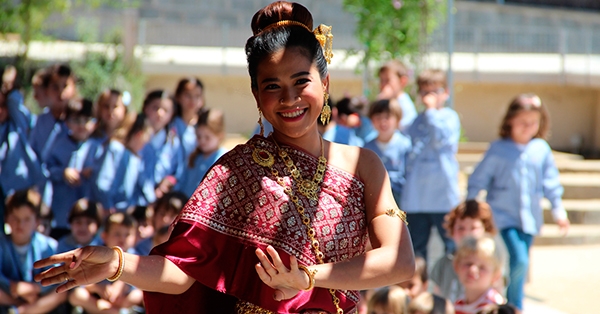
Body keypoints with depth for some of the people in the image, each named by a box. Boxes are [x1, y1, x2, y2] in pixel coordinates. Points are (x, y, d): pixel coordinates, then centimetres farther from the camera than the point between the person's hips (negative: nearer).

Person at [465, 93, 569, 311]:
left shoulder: (541, 150, 3)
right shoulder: (498, 150, -5)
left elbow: (550, 182, 12)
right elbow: (478, 180, 0)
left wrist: (558, 209, 10)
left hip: (530, 218, 4)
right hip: (504, 216, -4)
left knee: (520, 264, 10)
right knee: (519, 260, -18)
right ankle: (516, 307, -2)